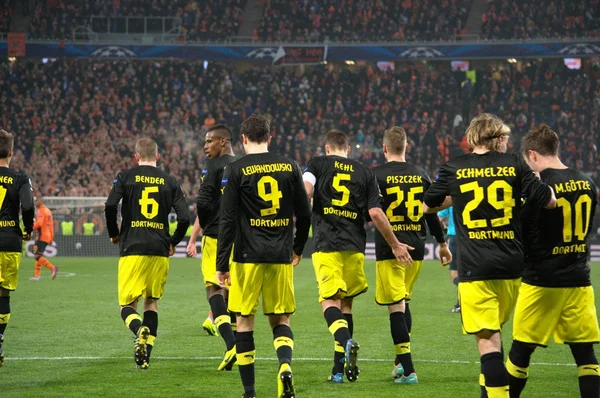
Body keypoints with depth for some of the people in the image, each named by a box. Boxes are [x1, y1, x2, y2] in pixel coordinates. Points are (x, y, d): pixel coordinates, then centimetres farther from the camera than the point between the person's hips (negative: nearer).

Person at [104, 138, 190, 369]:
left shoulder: (125, 177, 3)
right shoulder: (170, 182, 8)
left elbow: (110, 206, -11)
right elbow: (184, 217, 0)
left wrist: (114, 234, 6)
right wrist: (173, 242, 17)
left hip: (132, 250, -2)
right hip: (160, 251, 2)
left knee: (127, 305, 4)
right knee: (152, 303, 15)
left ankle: (140, 330, -28)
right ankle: (145, 357, 7)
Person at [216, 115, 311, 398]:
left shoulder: (236, 170, -4)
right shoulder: (289, 167, 5)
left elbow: (228, 220, -8)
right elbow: (304, 214, 9)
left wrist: (222, 265, -5)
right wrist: (298, 249, 25)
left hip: (248, 258, -3)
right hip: (281, 257, 3)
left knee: (244, 321, 7)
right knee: (280, 319, 12)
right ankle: (285, 364, -17)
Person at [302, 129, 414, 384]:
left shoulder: (317, 164, 7)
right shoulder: (365, 173, 13)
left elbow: (305, 193, -12)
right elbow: (376, 213, 4)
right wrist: (395, 245, 13)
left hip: (326, 244, -3)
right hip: (354, 246, 3)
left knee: (330, 300, -5)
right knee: (346, 301, 13)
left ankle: (345, 342, -36)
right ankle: (339, 368, 12)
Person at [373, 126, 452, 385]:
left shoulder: (377, 175, -7)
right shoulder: (421, 175, 6)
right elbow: (432, 213, 12)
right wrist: (443, 243, 22)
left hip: (389, 249, -5)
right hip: (415, 247, 5)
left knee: (396, 307, -4)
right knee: (404, 301, 21)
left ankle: (407, 370, -9)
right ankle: (400, 360, 23)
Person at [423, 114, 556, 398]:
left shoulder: (453, 169, 2)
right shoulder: (513, 165, 2)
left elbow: (427, 206, 15)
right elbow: (550, 201, 2)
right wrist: (539, 181, 21)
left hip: (474, 268, -2)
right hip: (510, 265, 3)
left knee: (487, 339, -7)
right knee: (494, 331, 22)